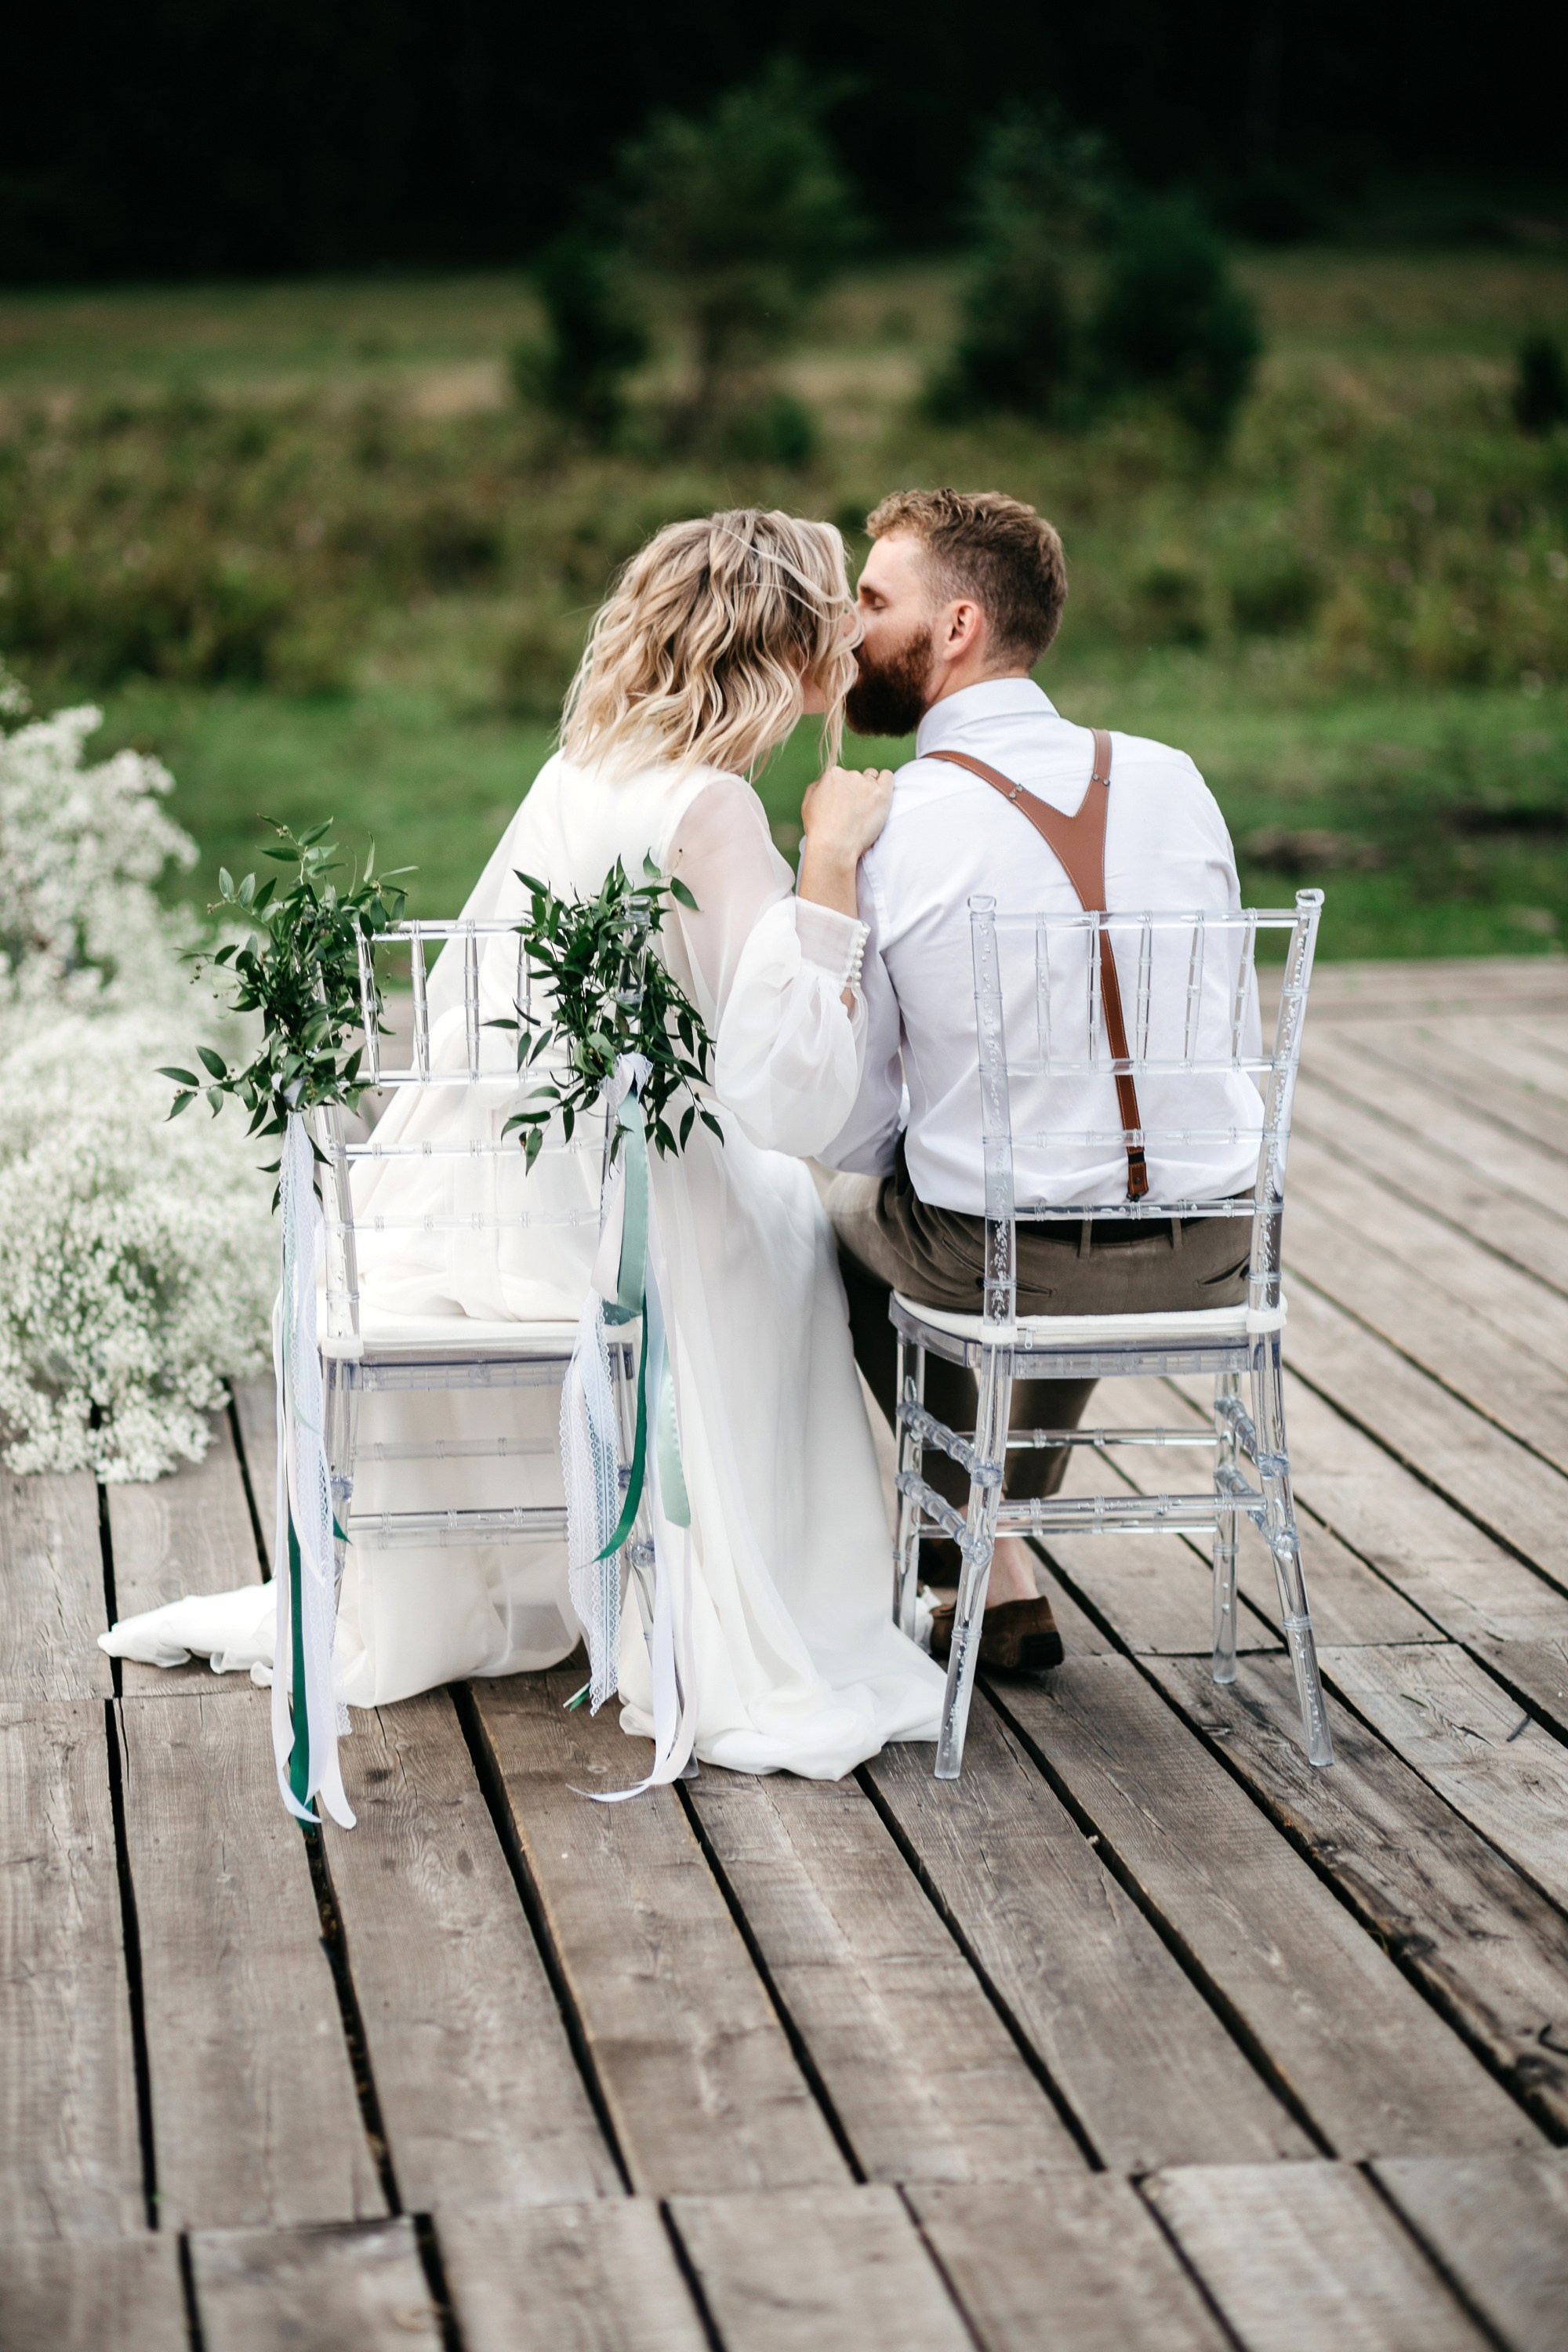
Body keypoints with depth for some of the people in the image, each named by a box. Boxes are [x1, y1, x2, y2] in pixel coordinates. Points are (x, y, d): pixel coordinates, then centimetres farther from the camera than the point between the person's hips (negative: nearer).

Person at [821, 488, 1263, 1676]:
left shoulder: (869, 834, -12)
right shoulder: (1170, 776, -1)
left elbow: (850, 1130, -6)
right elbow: (1237, 1035, 8)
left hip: (999, 1271, -3)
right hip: (1213, 1265, 4)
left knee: (847, 1205, 31)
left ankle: (994, 1565, 35)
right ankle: (1014, 1521, 52)